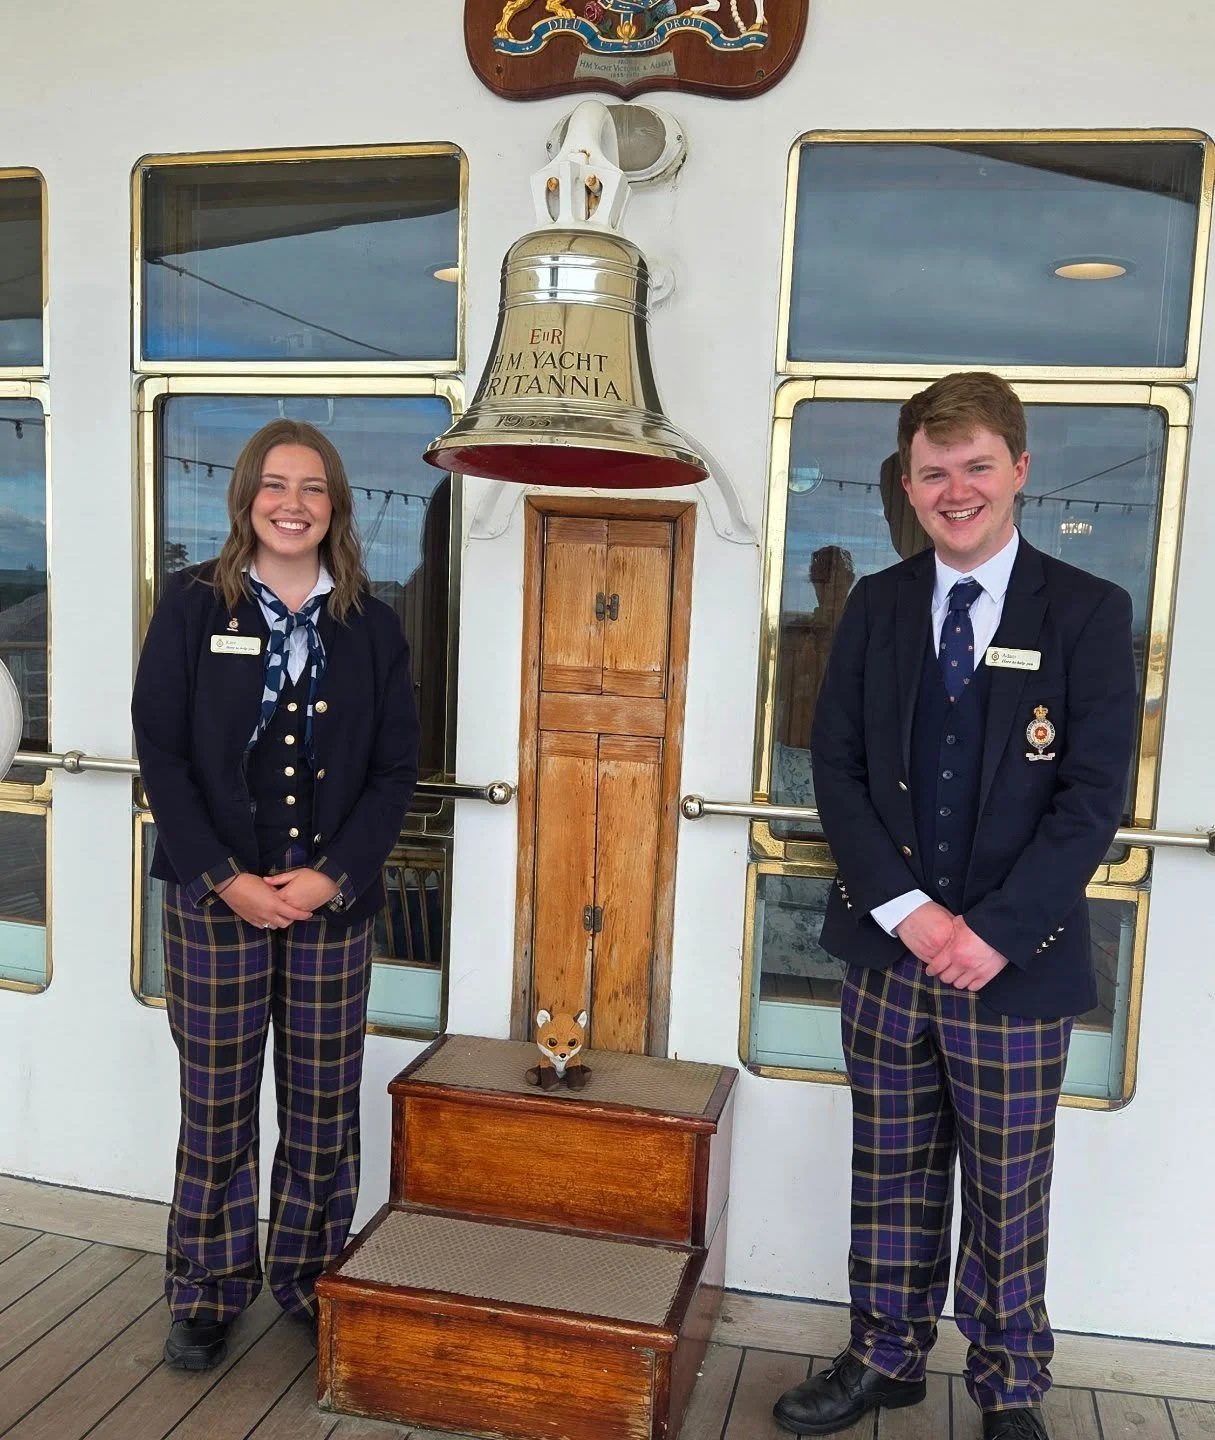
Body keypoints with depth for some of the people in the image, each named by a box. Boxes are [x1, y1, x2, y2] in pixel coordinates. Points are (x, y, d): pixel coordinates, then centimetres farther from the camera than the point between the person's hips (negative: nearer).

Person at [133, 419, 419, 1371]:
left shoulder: (371, 625, 4)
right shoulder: (194, 605, 0)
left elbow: (396, 767, 2)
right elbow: (160, 749, -4)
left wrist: (333, 876, -10)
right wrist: (226, 877, -12)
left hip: (333, 900, 2)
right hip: (216, 897, -1)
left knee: (325, 1106, 9)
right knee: (217, 1103, 8)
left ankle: (313, 1280, 28)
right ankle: (208, 1294, 27)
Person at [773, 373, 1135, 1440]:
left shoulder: (1088, 613, -4)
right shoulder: (876, 606, 5)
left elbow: (1092, 799, -9)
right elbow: (837, 768, 1)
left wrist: (994, 931, -15)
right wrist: (906, 908, -10)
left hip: (1016, 960, -2)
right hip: (888, 951, 3)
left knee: (1008, 1191, 12)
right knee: (892, 1176, 15)